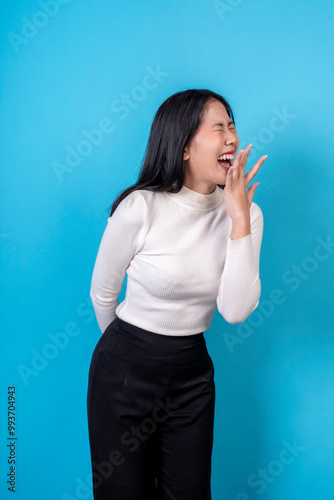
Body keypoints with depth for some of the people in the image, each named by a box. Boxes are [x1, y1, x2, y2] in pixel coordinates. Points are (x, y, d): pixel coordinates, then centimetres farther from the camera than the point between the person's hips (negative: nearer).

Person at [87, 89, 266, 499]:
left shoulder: (244, 213, -8)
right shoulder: (140, 208, -19)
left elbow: (235, 311, -18)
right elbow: (102, 294, -4)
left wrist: (240, 220, -23)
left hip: (192, 374, 3)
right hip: (125, 372, -3)